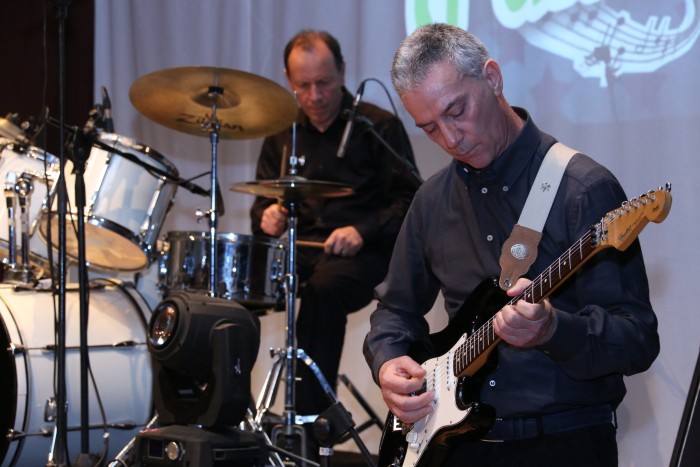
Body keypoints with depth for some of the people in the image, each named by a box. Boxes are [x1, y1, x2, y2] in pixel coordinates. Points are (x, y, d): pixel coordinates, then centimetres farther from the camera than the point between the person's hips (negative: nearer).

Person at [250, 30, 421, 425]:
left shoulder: (379, 126, 2)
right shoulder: (284, 133, 17)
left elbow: (408, 203, -3)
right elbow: (263, 200, 23)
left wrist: (363, 231, -19)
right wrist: (268, 215, -2)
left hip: (362, 251, -4)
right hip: (299, 246, 5)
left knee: (322, 290, -37)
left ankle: (311, 418, -34)